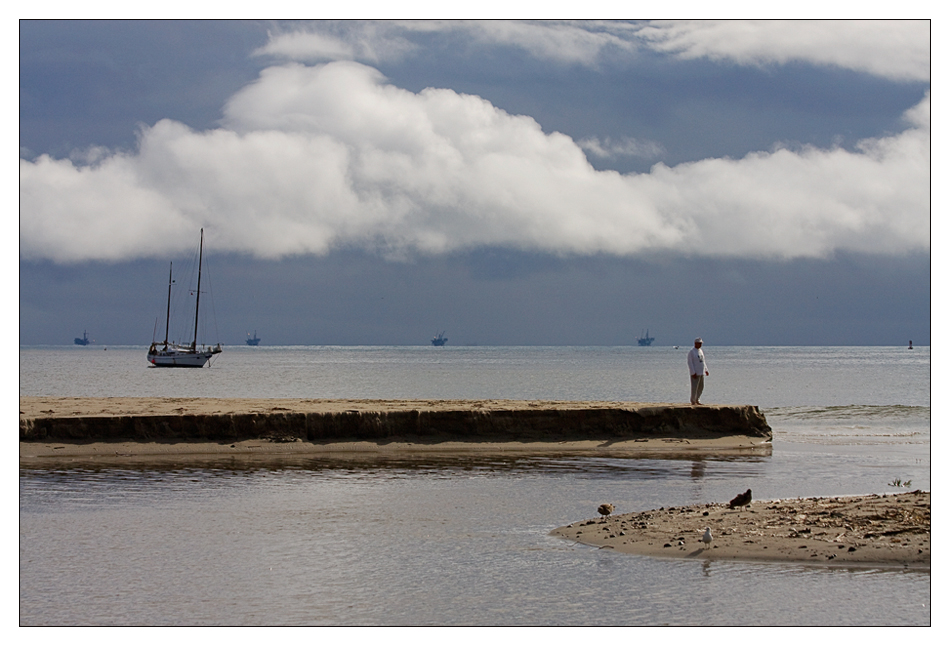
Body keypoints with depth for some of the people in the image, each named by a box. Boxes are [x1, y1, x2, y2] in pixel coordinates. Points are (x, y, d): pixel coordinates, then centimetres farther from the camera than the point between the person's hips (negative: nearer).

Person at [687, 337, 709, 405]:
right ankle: (693, 401, 1)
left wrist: (706, 370, 18)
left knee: (700, 387, 10)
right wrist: (693, 373, -20)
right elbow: (690, 363, -14)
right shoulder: (691, 352, -10)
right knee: (694, 387, -6)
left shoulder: (700, 351, 14)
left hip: (701, 373, 8)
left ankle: (696, 400, 19)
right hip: (695, 373, -8)